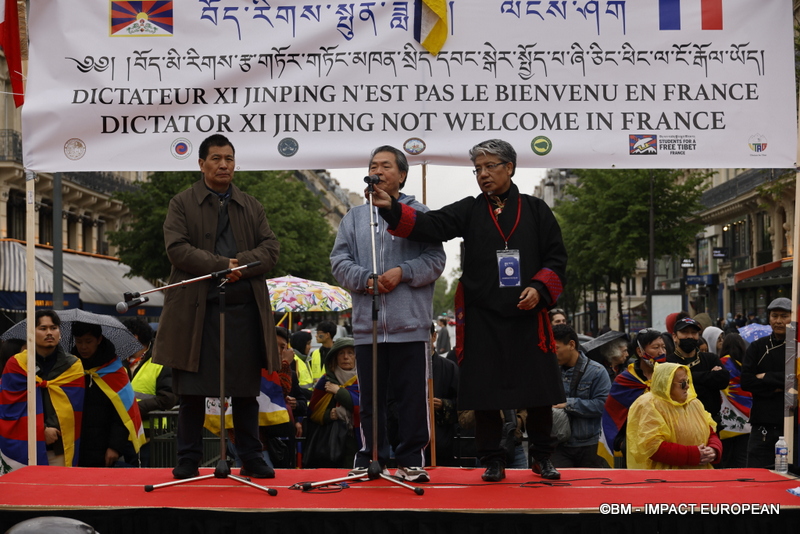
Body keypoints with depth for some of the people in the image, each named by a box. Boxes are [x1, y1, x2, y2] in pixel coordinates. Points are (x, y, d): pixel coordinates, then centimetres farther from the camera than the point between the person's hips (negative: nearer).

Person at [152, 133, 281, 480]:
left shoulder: (251, 206, 17)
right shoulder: (182, 204, 7)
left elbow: (271, 249, 7)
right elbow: (177, 248, -7)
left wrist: (241, 264, -12)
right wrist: (221, 265, -16)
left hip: (244, 308, 3)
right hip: (196, 308, -3)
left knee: (247, 390, 6)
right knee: (192, 390, 0)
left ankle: (251, 458, 14)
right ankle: (188, 460, 10)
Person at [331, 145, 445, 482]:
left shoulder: (419, 213, 6)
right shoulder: (354, 217, 15)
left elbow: (435, 260, 0)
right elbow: (339, 261, 8)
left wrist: (402, 272, -14)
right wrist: (365, 280, -8)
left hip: (410, 325, -2)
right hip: (367, 324, 3)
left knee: (412, 397, 1)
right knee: (370, 398, 7)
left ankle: (411, 460, 9)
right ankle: (371, 458, 16)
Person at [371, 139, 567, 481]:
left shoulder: (535, 210, 8)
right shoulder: (469, 211, 7)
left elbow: (556, 258, 8)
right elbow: (430, 225, -8)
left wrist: (539, 288, -10)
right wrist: (391, 208, -23)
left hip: (528, 316, 0)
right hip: (482, 318, 0)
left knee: (539, 392, 4)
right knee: (485, 393, 1)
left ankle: (542, 458, 21)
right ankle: (492, 461, 15)